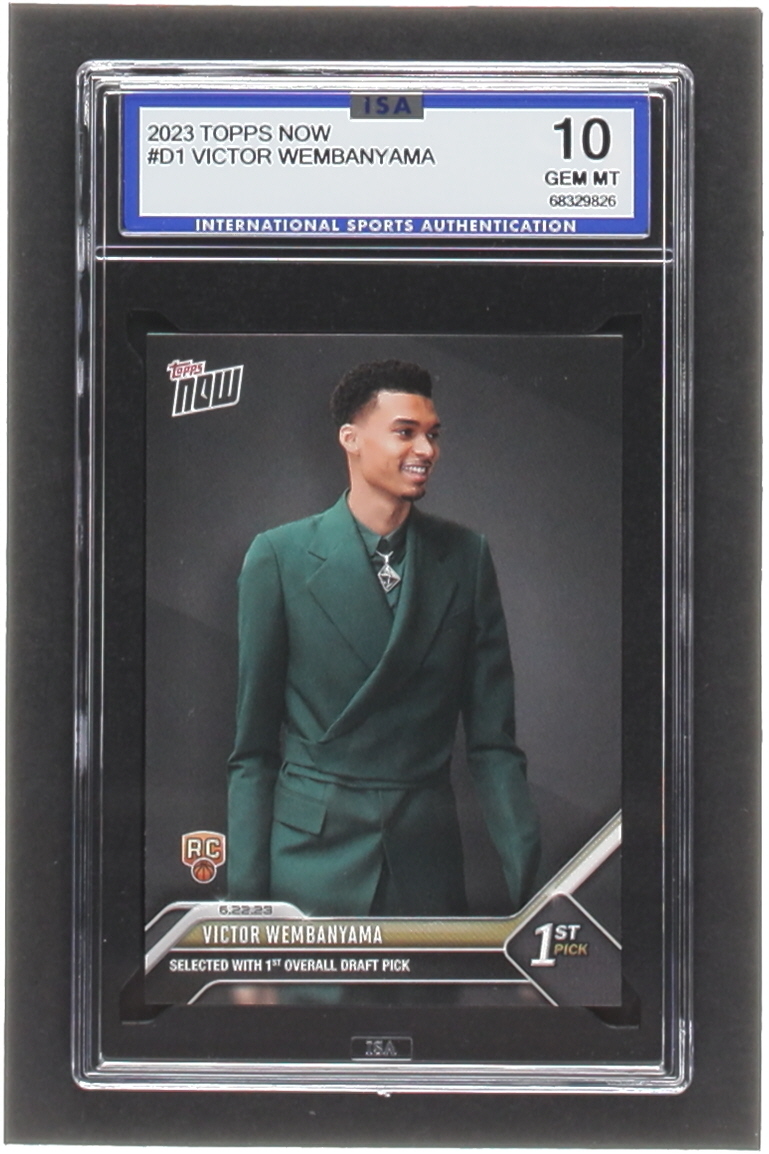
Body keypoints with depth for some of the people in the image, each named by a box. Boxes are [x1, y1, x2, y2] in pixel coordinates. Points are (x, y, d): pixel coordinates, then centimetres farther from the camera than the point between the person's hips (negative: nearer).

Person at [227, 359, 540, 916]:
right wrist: (248, 890, -5)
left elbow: (492, 739, 3)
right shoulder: (279, 556, -3)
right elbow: (254, 745, -1)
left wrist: (528, 877, -6)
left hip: (429, 863, 2)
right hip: (310, 861, -2)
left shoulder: (466, 556, 3)